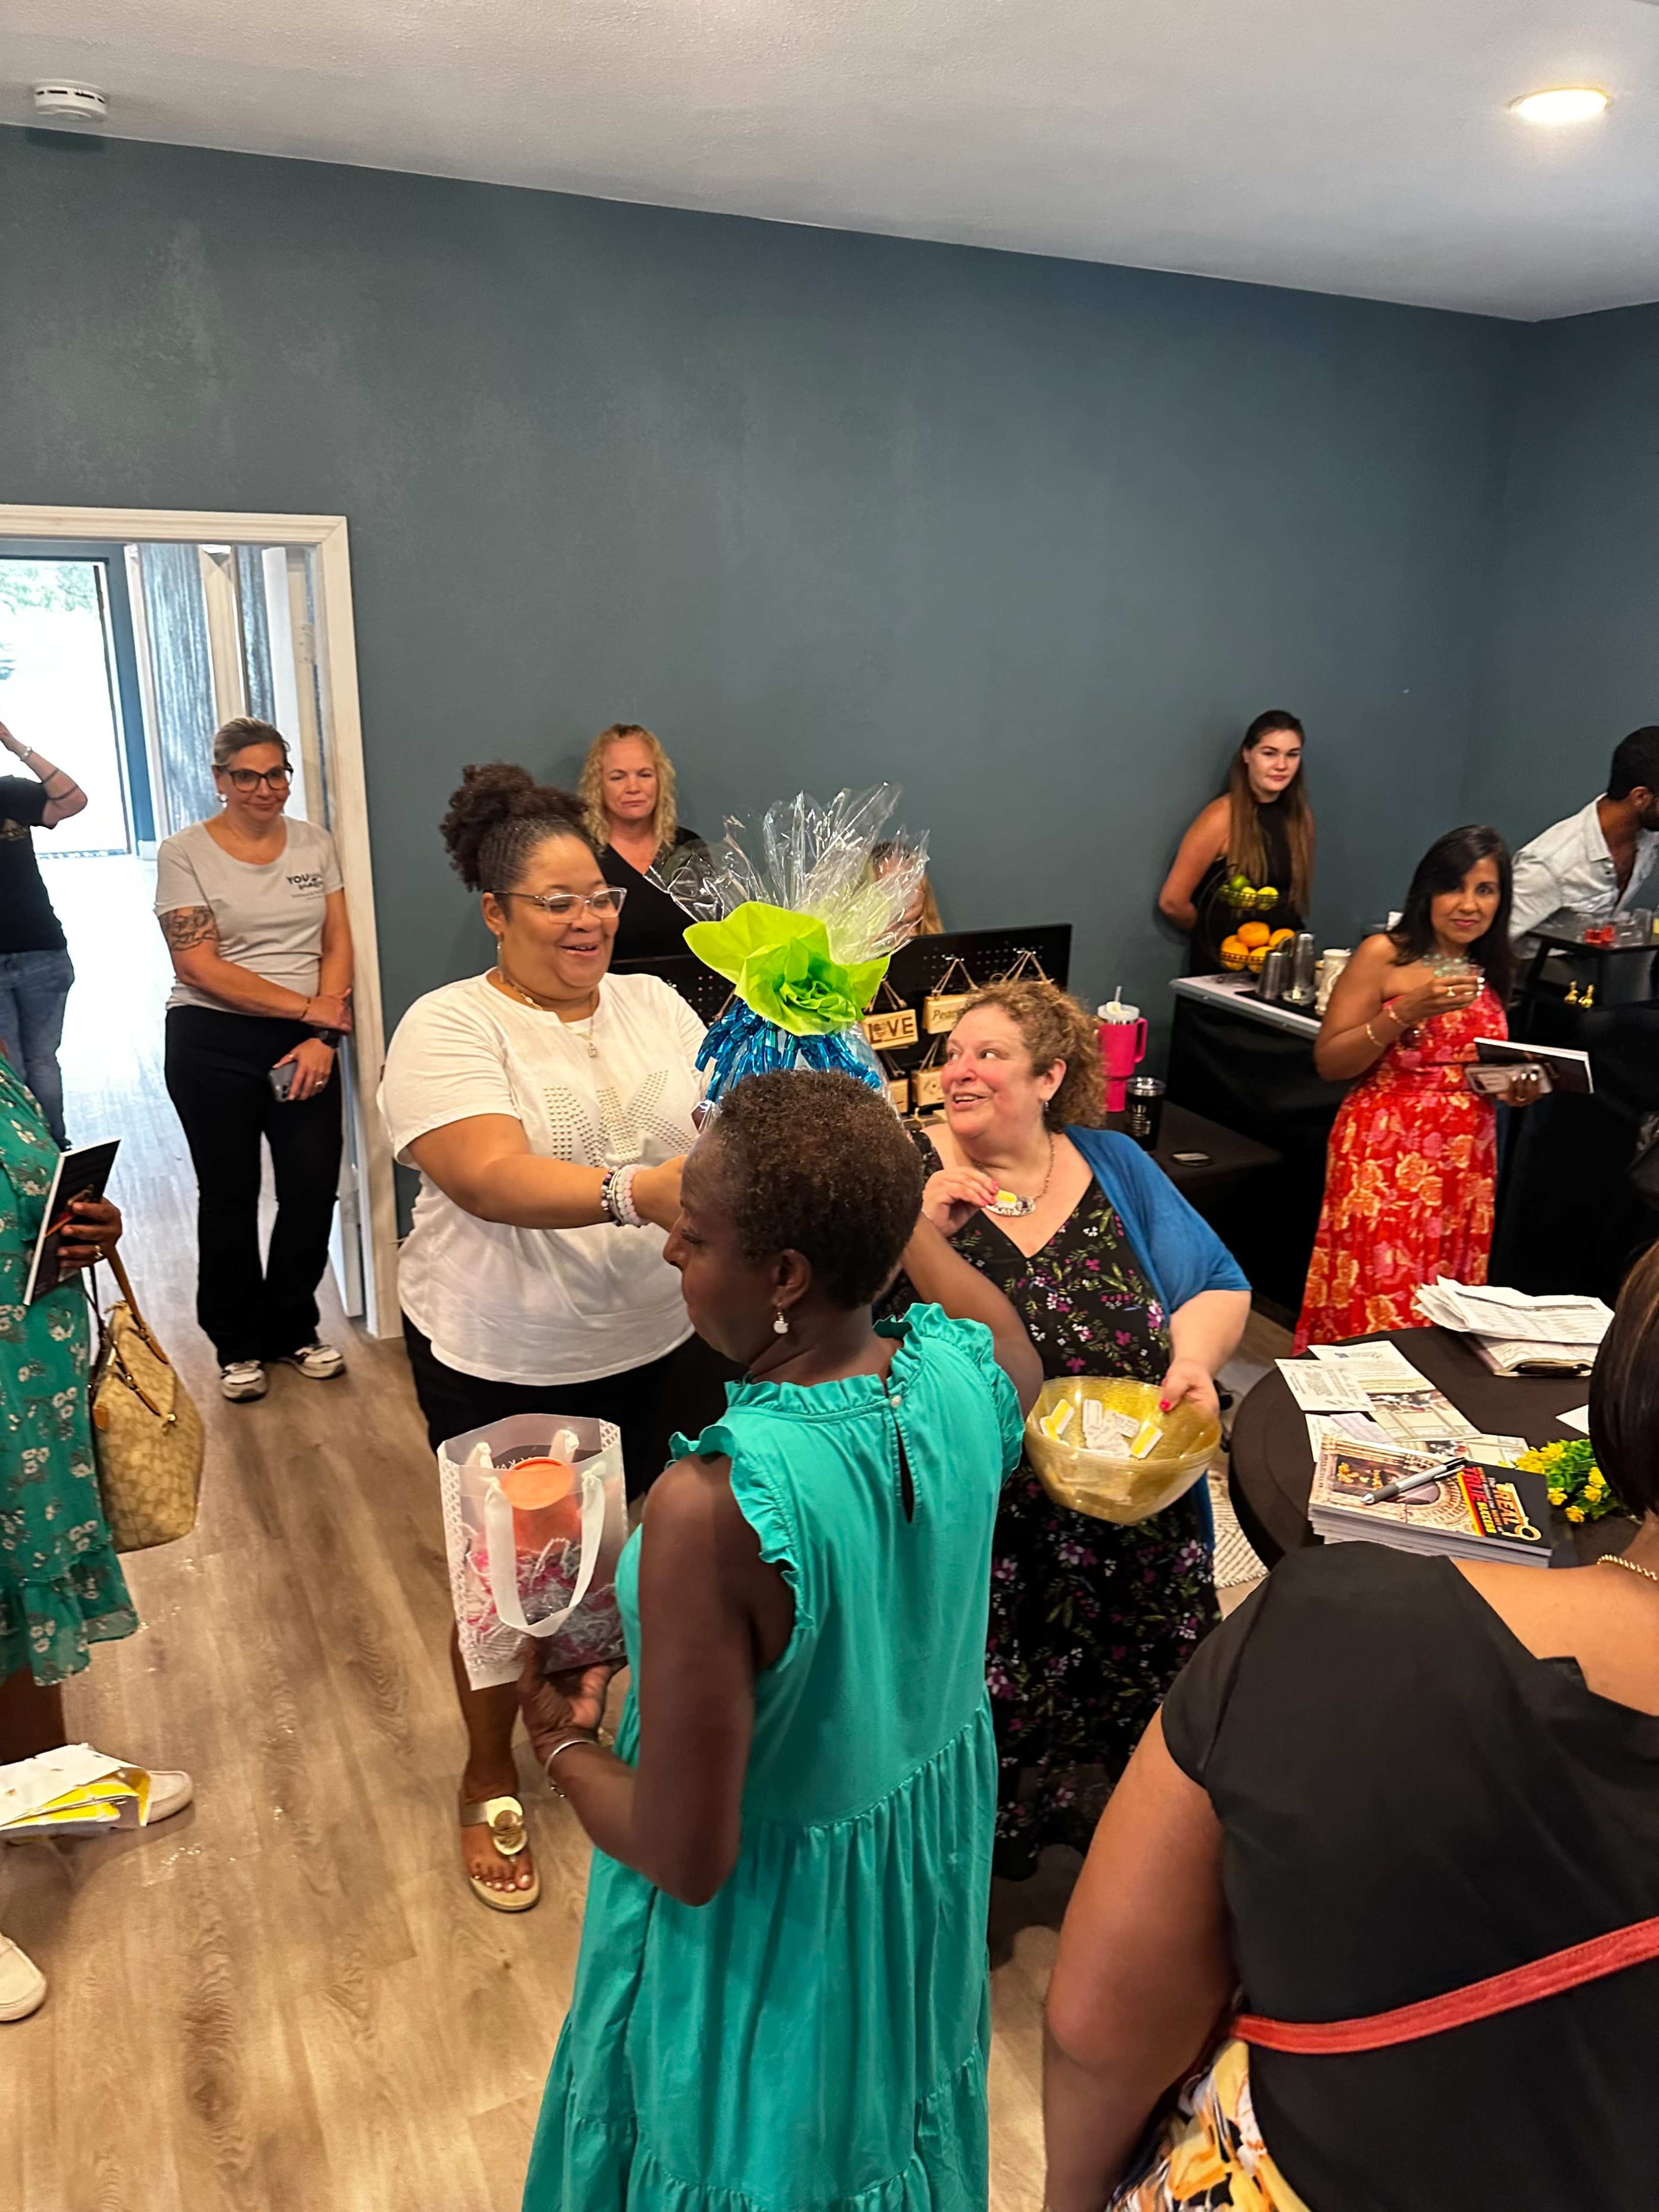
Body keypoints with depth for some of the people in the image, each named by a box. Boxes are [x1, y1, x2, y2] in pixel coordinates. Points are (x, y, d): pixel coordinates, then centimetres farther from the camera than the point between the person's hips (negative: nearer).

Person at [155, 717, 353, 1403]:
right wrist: (306, 1006, -16)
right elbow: (198, 965, -13)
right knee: (229, 1193, 8)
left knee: (314, 1186, 1)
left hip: (305, 1043, 3)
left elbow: (338, 945, 3)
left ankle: (293, 1328, 24)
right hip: (213, 1044, -3)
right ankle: (237, 1344, 26)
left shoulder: (313, 843, 6)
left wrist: (323, 1037, -9)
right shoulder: (185, 853, -5)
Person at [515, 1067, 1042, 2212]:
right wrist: (884, 1203, 14)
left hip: (773, 1906, -5)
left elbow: (685, 1857, -29)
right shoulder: (967, 1367, -21)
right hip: (935, 1837, 5)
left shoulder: (713, 1509, -39)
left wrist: (561, 1740, -10)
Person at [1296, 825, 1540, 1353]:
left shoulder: (1491, 973, 14)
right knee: (1376, 1306, -9)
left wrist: (1517, 1087, 6)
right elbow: (1329, 1062, -8)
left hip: (1466, 1162, 5)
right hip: (1385, 1157, -5)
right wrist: (1404, 1015, -18)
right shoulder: (1383, 956, -4)